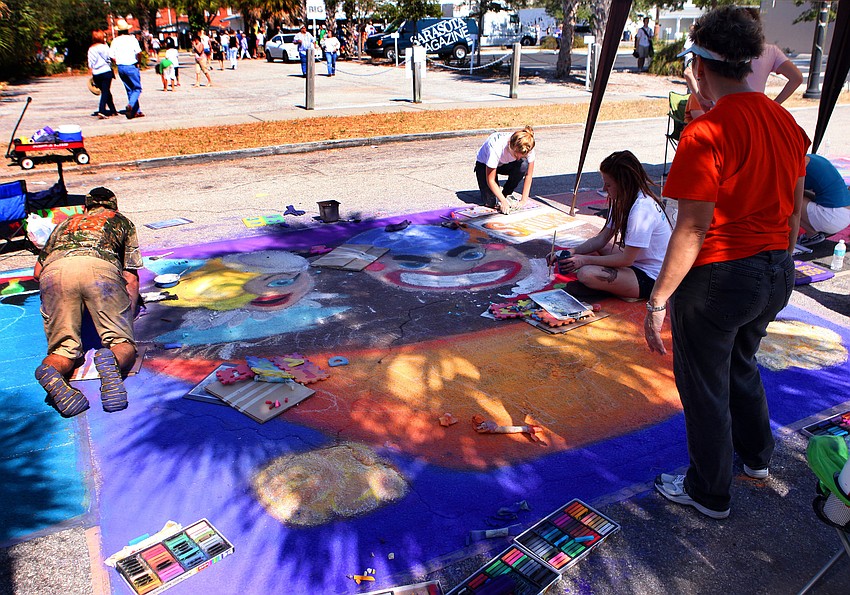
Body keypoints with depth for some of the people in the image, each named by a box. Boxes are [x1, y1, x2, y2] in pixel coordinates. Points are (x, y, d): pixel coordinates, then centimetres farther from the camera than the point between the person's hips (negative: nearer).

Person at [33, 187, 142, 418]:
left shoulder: (66, 223, 41)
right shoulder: (121, 221, 35)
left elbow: (37, 272, 39)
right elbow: (131, 278, 24)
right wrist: (128, 318, 28)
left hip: (53, 270, 3)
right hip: (99, 266, -2)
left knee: (63, 348, 4)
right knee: (122, 343, -3)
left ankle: (51, 370, -30)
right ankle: (112, 360, -36)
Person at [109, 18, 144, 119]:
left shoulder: (115, 41, 6)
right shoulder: (132, 39, -6)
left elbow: (111, 56, 1)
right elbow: (139, 52, -18)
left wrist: (118, 63, 15)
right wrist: (138, 61, -2)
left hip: (120, 68, 5)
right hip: (131, 66, -5)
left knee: (129, 90, 13)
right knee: (137, 88, 1)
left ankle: (137, 111, 13)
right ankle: (130, 105, -23)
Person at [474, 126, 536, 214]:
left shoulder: (527, 148, -29)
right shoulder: (496, 148, -40)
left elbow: (528, 174, -18)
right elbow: (490, 180, -31)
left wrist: (523, 200, -23)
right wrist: (503, 201, -36)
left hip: (506, 164, 4)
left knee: (524, 164, -31)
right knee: (490, 202, -23)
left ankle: (506, 194, -8)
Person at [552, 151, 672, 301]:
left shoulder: (642, 208, -26)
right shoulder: (625, 200, 5)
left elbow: (626, 259, -23)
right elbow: (602, 238, 8)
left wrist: (585, 260, -17)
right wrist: (573, 252, -6)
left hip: (652, 278, -10)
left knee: (586, 274, -26)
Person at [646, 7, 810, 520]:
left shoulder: (707, 133, -22)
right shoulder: (788, 124, 2)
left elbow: (692, 229, -23)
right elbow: (795, 211, 10)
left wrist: (658, 299, -17)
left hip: (718, 277, -8)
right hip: (777, 274, 8)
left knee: (704, 385, 11)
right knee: (741, 363, 30)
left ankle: (709, 493, 29)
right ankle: (757, 455, 50)